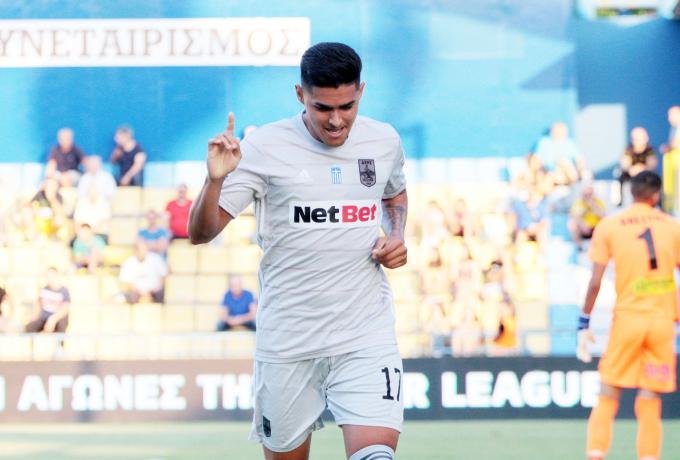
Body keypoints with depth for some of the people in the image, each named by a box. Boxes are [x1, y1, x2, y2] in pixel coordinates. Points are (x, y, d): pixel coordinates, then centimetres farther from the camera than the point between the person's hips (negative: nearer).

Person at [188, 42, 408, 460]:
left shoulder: (385, 141, 3)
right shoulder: (265, 146, -8)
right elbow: (201, 234, -8)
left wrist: (397, 236, 6)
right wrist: (215, 179, -27)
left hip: (366, 335, 1)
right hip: (287, 340, -1)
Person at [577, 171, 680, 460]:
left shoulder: (608, 226, 1)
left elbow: (595, 281, -4)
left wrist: (584, 324, 0)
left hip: (627, 317, -1)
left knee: (608, 395, 6)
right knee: (650, 399, 3)